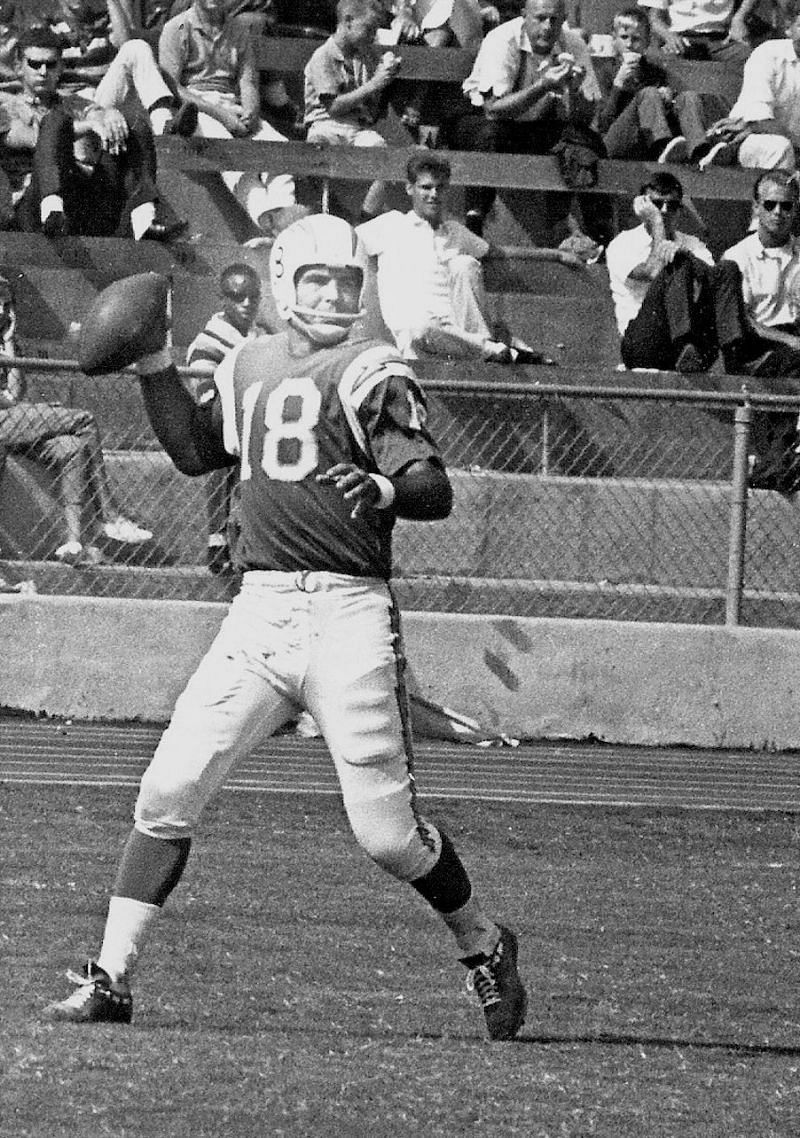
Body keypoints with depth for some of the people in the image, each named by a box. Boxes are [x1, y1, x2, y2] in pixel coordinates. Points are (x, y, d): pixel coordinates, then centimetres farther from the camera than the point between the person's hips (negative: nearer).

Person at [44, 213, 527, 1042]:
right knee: (167, 792, -4)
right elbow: (194, 451, 32)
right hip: (259, 608, 5)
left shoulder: (373, 373, -3)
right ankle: (110, 980, 2)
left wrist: (387, 490, -35)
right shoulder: (249, 366, 15)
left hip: (349, 610, -5)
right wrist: (155, 365, 20)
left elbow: (434, 489, -14)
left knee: (385, 829, -5)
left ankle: (483, 948, 20)